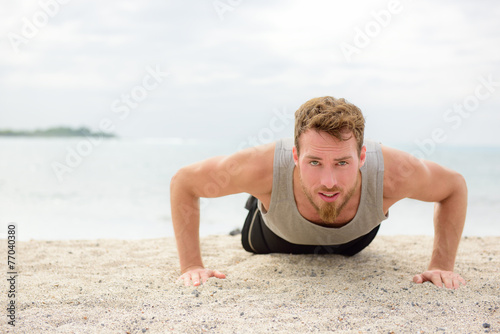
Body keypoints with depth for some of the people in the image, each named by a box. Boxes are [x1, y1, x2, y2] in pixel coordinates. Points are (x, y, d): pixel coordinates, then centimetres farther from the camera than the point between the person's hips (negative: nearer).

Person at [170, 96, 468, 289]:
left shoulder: (393, 172, -47)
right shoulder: (264, 168, -49)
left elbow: (455, 186, -23)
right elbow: (184, 182, -31)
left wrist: (442, 265, -27)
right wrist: (192, 265, -33)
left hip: (352, 239, 1)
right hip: (280, 235, -1)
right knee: (254, 246, 36)